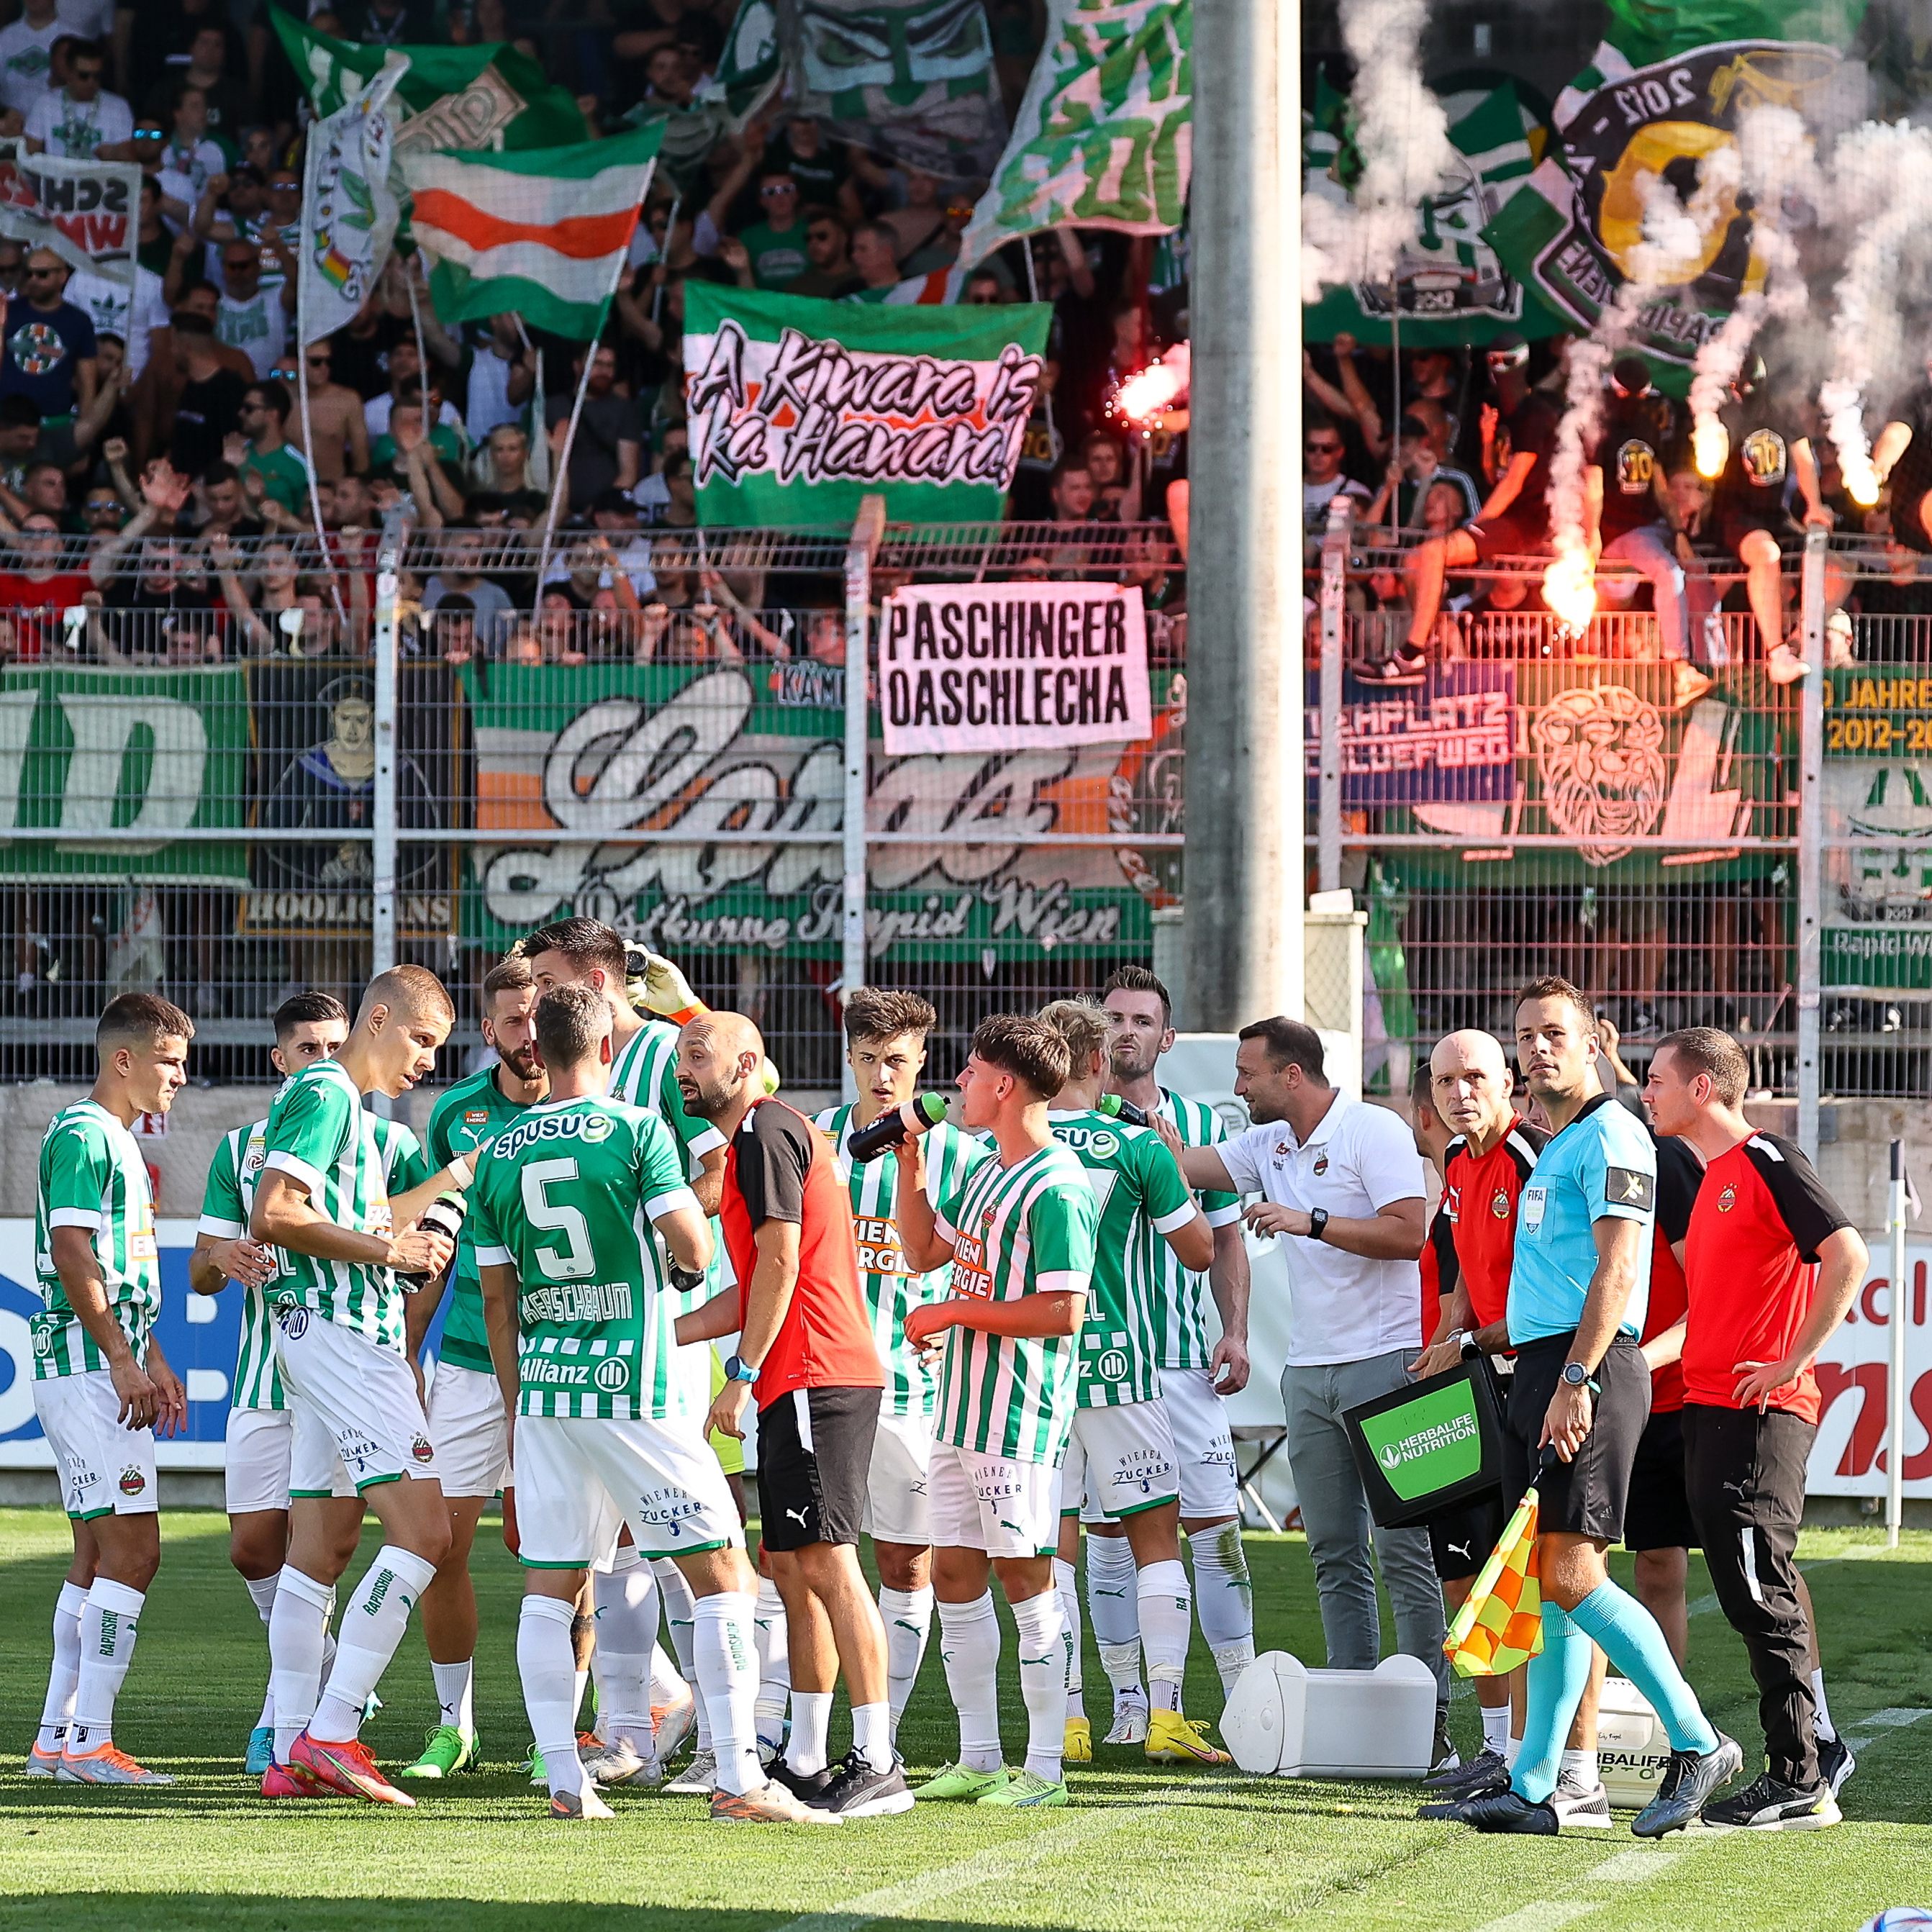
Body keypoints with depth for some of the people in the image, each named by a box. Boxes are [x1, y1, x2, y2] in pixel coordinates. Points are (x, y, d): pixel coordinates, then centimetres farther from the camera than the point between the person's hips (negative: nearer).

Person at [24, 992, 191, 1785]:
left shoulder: (117, 1141, 20)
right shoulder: (82, 1135, -12)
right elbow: (71, 1253, -20)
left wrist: (153, 1361, 25)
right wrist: (122, 1359, -22)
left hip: (107, 1368, 11)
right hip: (86, 1367, -11)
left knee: (98, 1554, 11)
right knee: (133, 1548, -13)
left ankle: (56, 1739, 14)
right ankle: (89, 1743, -15)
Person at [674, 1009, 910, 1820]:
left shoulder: (765, 1130, -7)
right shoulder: (762, 1136, 24)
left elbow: (780, 1260, -15)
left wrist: (742, 1373, -14)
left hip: (813, 1379, -10)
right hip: (797, 1385, 10)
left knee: (825, 1561, -12)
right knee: (792, 1568, 11)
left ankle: (878, 1765, -14)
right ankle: (804, 1762, 13)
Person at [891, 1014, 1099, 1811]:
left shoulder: (1056, 1188, -15)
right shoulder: (985, 1176, 15)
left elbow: (1063, 1311, -21)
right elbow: (924, 1252, 28)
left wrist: (953, 1313, -15)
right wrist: (909, 1163, 18)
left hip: (1020, 1415, -10)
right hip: (962, 1408, 10)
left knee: (1023, 1573, -5)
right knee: (955, 1572, 10)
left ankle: (1044, 1766, 1)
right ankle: (979, 1758, 18)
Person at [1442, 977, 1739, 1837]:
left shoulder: (1610, 1136, -8)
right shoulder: (1553, 1149, 21)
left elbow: (1616, 1268, -17)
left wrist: (1576, 1381, -22)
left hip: (1589, 1373, -9)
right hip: (1538, 1372, 9)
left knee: (1571, 1577, -14)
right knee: (1552, 1584, 7)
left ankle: (1698, 1744, -6)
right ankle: (1533, 1788, 6)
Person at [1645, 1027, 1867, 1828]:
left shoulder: (1765, 1161, -9)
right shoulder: (1708, 1180, 19)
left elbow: (1847, 1256, -18)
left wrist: (1792, 1363, -18)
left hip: (1760, 1412, -10)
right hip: (1709, 1412, 10)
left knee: (1760, 1590, -10)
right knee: (1754, 1591, 11)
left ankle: (1799, 1781, -9)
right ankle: (1818, 1749, 17)